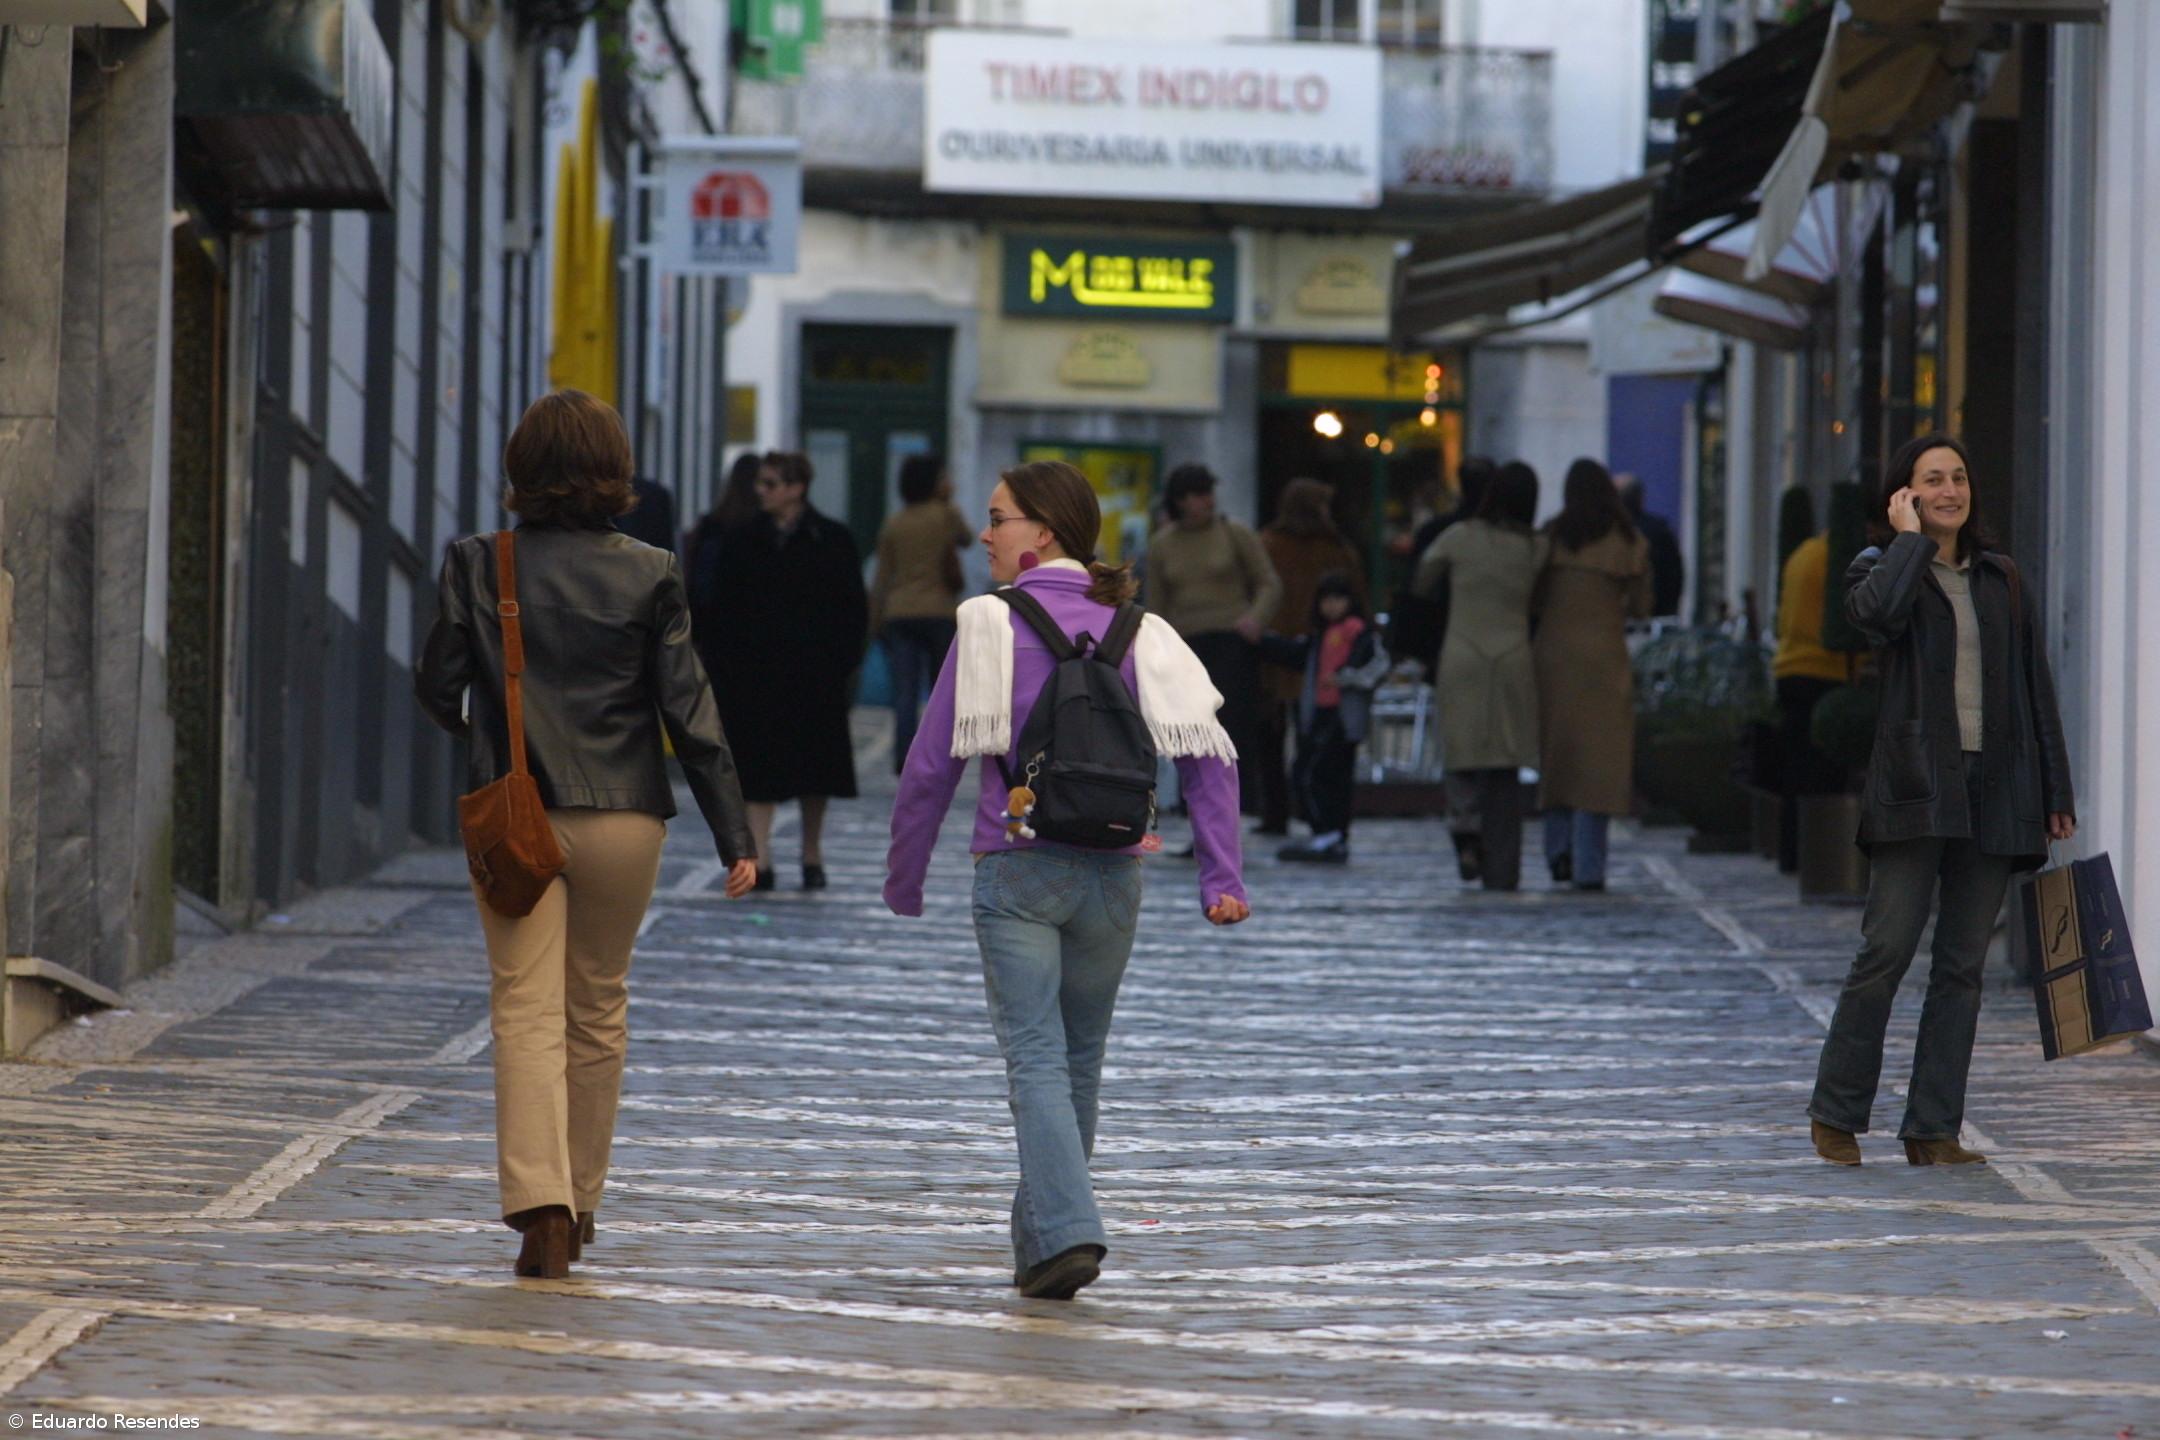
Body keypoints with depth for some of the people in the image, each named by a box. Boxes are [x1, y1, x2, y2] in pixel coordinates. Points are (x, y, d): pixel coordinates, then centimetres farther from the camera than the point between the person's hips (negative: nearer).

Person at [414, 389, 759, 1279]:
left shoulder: (478, 566, -4)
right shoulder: (648, 576, -5)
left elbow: (437, 687, 0)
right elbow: (687, 707, -5)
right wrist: (733, 835, -1)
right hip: (623, 817, 1)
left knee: (527, 1009, -2)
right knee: (599, 1009, 16)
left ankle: (540, 1204, -19)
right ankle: (579, 1203, 26)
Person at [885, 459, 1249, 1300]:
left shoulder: (992, 624, -4)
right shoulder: (1134, 629, 5)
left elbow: (933, 763, -4)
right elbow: (1208, 752, -2)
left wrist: (904, 877, 8)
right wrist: (1222, 878, -3)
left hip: (1016, 870, -4)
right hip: (1113, 875, 4)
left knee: (1034, 1057, -5)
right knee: (1080, 1058, 17)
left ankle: (1068, 1233, -22)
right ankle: (1040, 1243, 26)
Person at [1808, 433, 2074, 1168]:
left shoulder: (2000, 580, 17)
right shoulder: (1880, 567, 5)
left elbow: (2035, 687, 16)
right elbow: (1880, 611, -22)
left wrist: (2055, 792, 11)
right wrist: (1910, 537, -7)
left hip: (1994, 791, 4)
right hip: (1916, 784, -4)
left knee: (1963, 966, 3)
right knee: (1887, 949, -9)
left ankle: (1934, 1129, 6)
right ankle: (1836, 1115, 2)